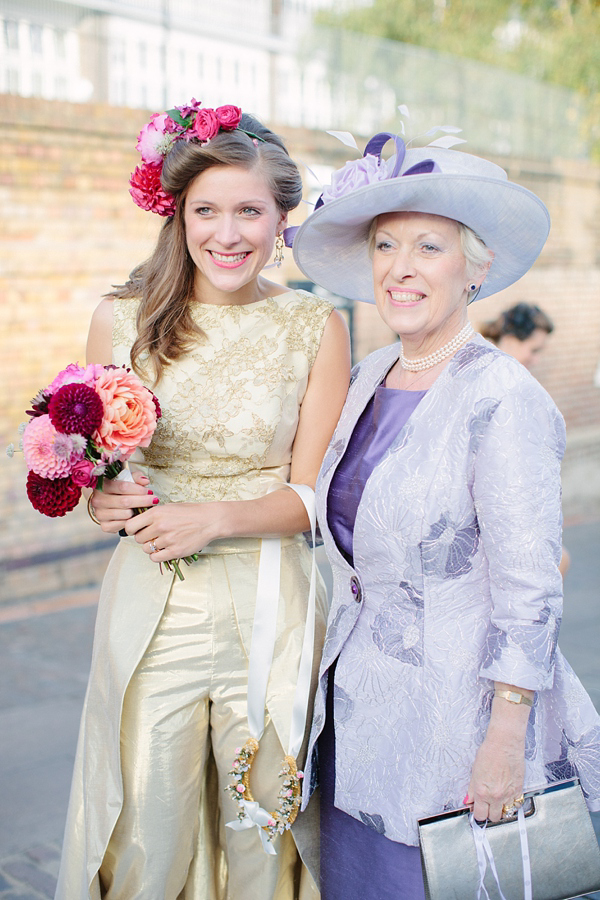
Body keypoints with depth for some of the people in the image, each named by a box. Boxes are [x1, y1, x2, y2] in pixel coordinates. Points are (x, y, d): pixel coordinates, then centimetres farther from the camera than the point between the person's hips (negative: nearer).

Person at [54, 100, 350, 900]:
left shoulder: (316, 328, -2)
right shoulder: (123, 318, 1)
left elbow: (312, 497, -2)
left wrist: (213, 518, -17)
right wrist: (107, 501, -13)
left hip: (269, 609, 0)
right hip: (149, 608, 1)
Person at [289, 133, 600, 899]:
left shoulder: (503, 399, -18)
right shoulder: (369, 379, 5)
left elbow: (529, 591, -19)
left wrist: (505, 742, -19)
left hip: (457, 720, -7)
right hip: (361, 709, 7)